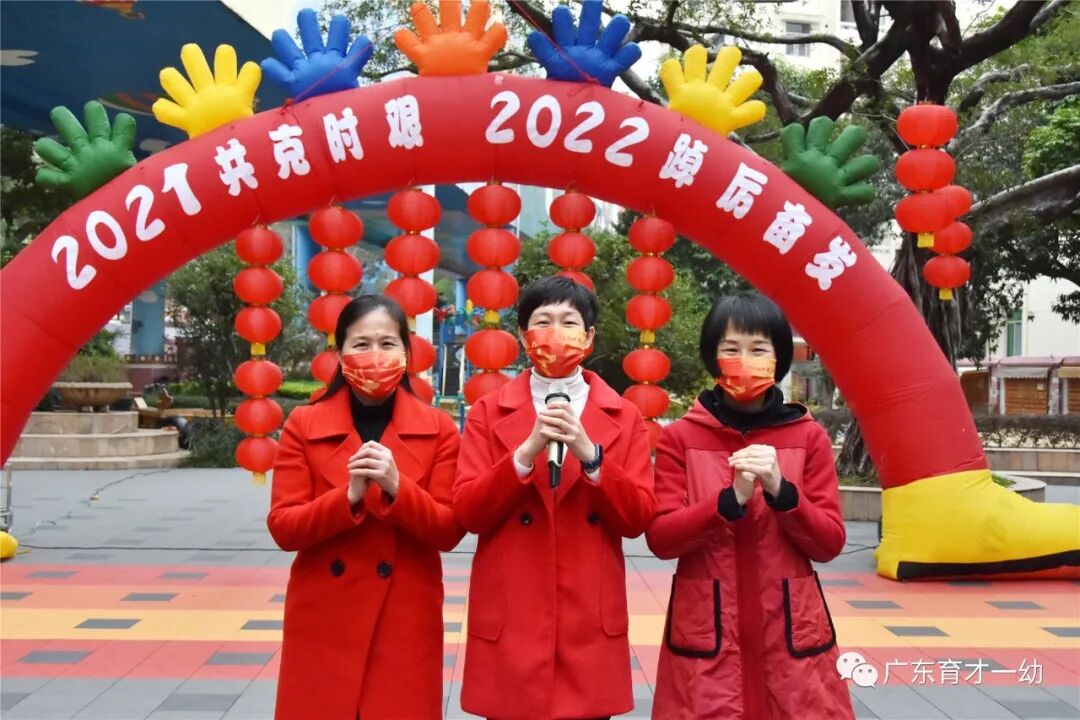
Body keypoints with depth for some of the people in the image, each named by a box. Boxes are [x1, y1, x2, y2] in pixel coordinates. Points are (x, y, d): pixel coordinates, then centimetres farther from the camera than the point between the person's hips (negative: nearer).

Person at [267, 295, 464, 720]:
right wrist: (348, 496, -20)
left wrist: (397, 487, -20)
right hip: (323, 620, 0)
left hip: (406, 620, 0)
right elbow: (283, 528, -4)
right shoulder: (303, 426, 0)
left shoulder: (438, 429, 0)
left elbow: (449, 532, -4)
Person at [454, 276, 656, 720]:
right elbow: (467, 512, -5)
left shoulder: (624, 417, 5)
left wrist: (589, 454, -16)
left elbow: (638, 518, -2)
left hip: (590, 622, 1)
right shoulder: (489, 412, 4)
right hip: (509, 620, 0)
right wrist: (527, 451, -18)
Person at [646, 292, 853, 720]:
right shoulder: (679, 437, 0)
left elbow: (829, 543, -1)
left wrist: (781, 491, -18)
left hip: (791, 632, 1)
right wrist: (730, 500, -20)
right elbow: (660, 538, -7)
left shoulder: (809, 437, 3)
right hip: (704, 633, -1)